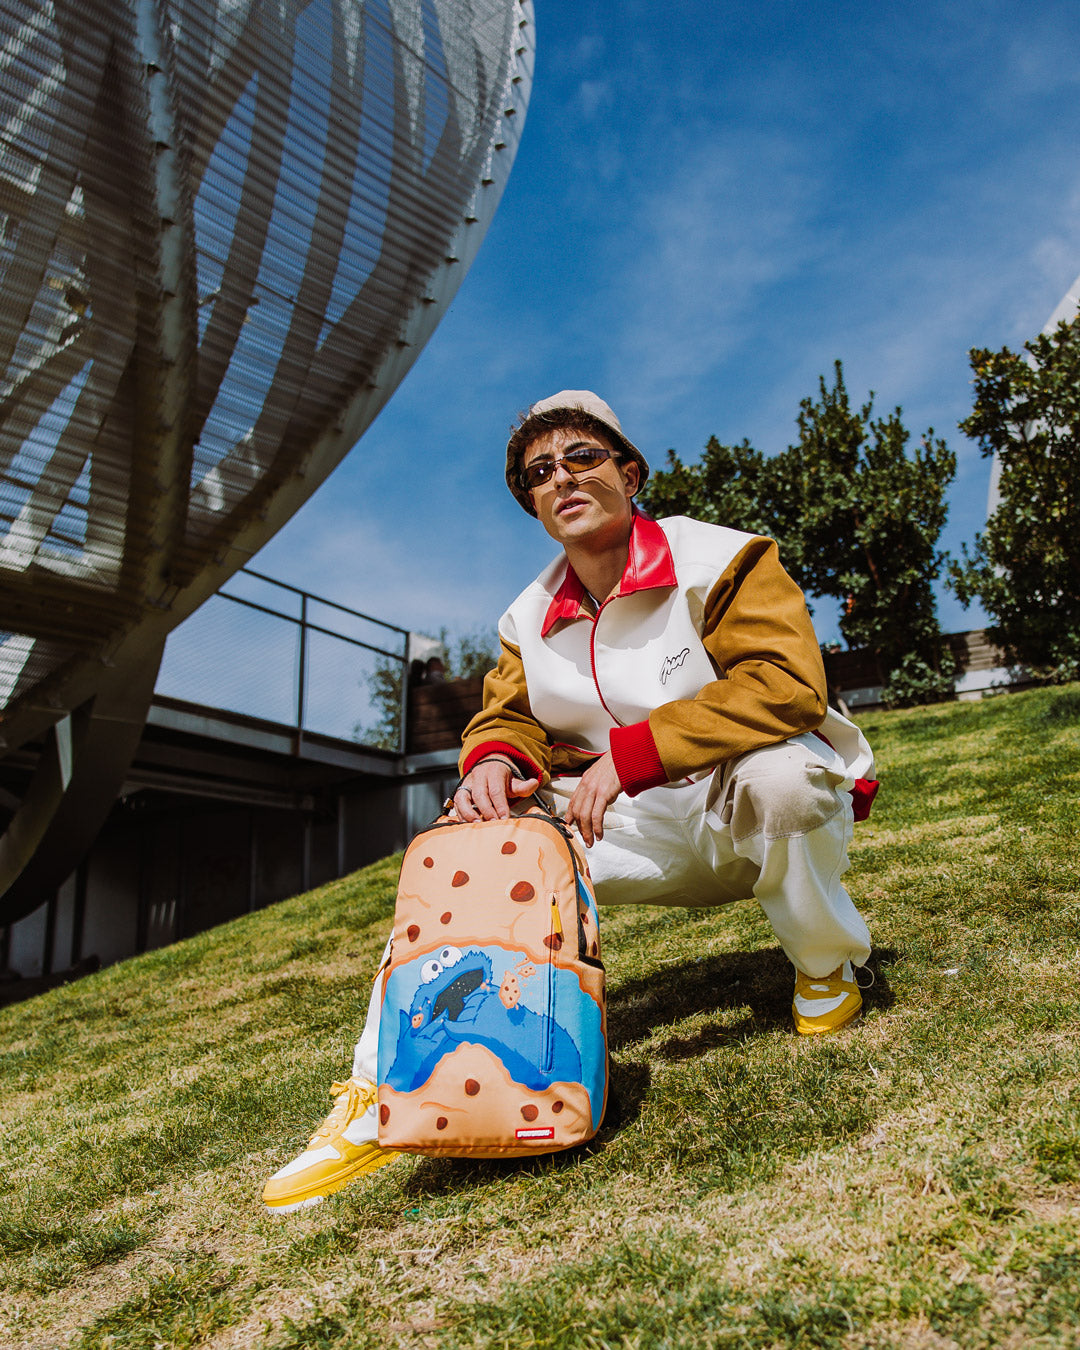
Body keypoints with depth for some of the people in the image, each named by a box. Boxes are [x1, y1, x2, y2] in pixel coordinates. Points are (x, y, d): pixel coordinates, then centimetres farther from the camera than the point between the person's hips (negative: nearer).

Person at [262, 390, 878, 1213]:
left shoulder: (717, 560, -14)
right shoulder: (532, 619, 4)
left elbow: (785, 683, -27)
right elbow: (509, 716, 8)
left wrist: (632, 751, -32)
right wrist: (497, 759, -19)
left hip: (763, 820, -4)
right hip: (650, 836, 4)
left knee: (777, 774, -40)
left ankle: (828, 966, -7)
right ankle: (380, 1098, -9)